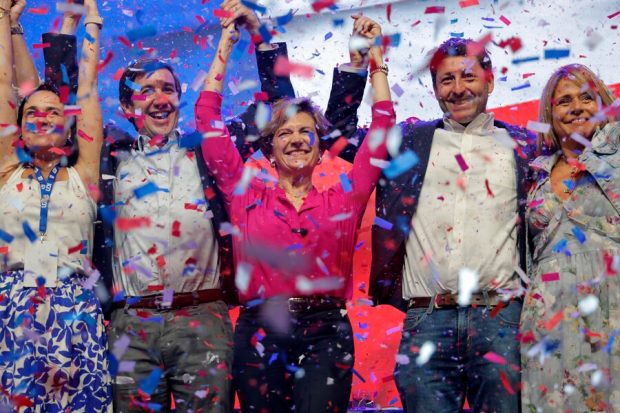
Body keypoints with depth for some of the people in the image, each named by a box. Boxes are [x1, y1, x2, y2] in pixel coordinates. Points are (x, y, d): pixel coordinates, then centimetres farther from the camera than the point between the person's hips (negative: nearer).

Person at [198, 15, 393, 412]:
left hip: (326, 332, 0)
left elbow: (381, 130, 9)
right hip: (261, 332, 0)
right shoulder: (247, 195, 8)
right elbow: (209, 123, 6)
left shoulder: (342, 199, 9)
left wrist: (377, 62, 10)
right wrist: (224, 50, 8)